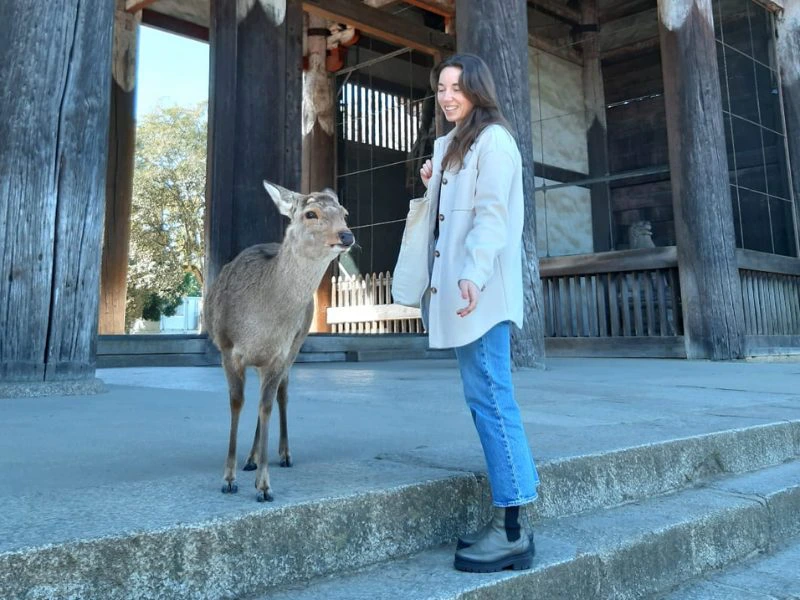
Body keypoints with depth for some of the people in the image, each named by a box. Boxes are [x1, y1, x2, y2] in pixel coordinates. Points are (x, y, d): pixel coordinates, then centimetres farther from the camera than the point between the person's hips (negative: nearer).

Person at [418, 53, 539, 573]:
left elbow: (492, 214, -17)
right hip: (460, 288, 10)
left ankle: (511, 528, -5)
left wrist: (474, 275, -29)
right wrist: (434, 185, 10)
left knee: (490, 398, -11)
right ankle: (505, 522, 14)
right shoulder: (457, 145, 24)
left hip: (482, 289, -10)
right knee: (487, 397, 8)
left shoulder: (493, 139, -4)